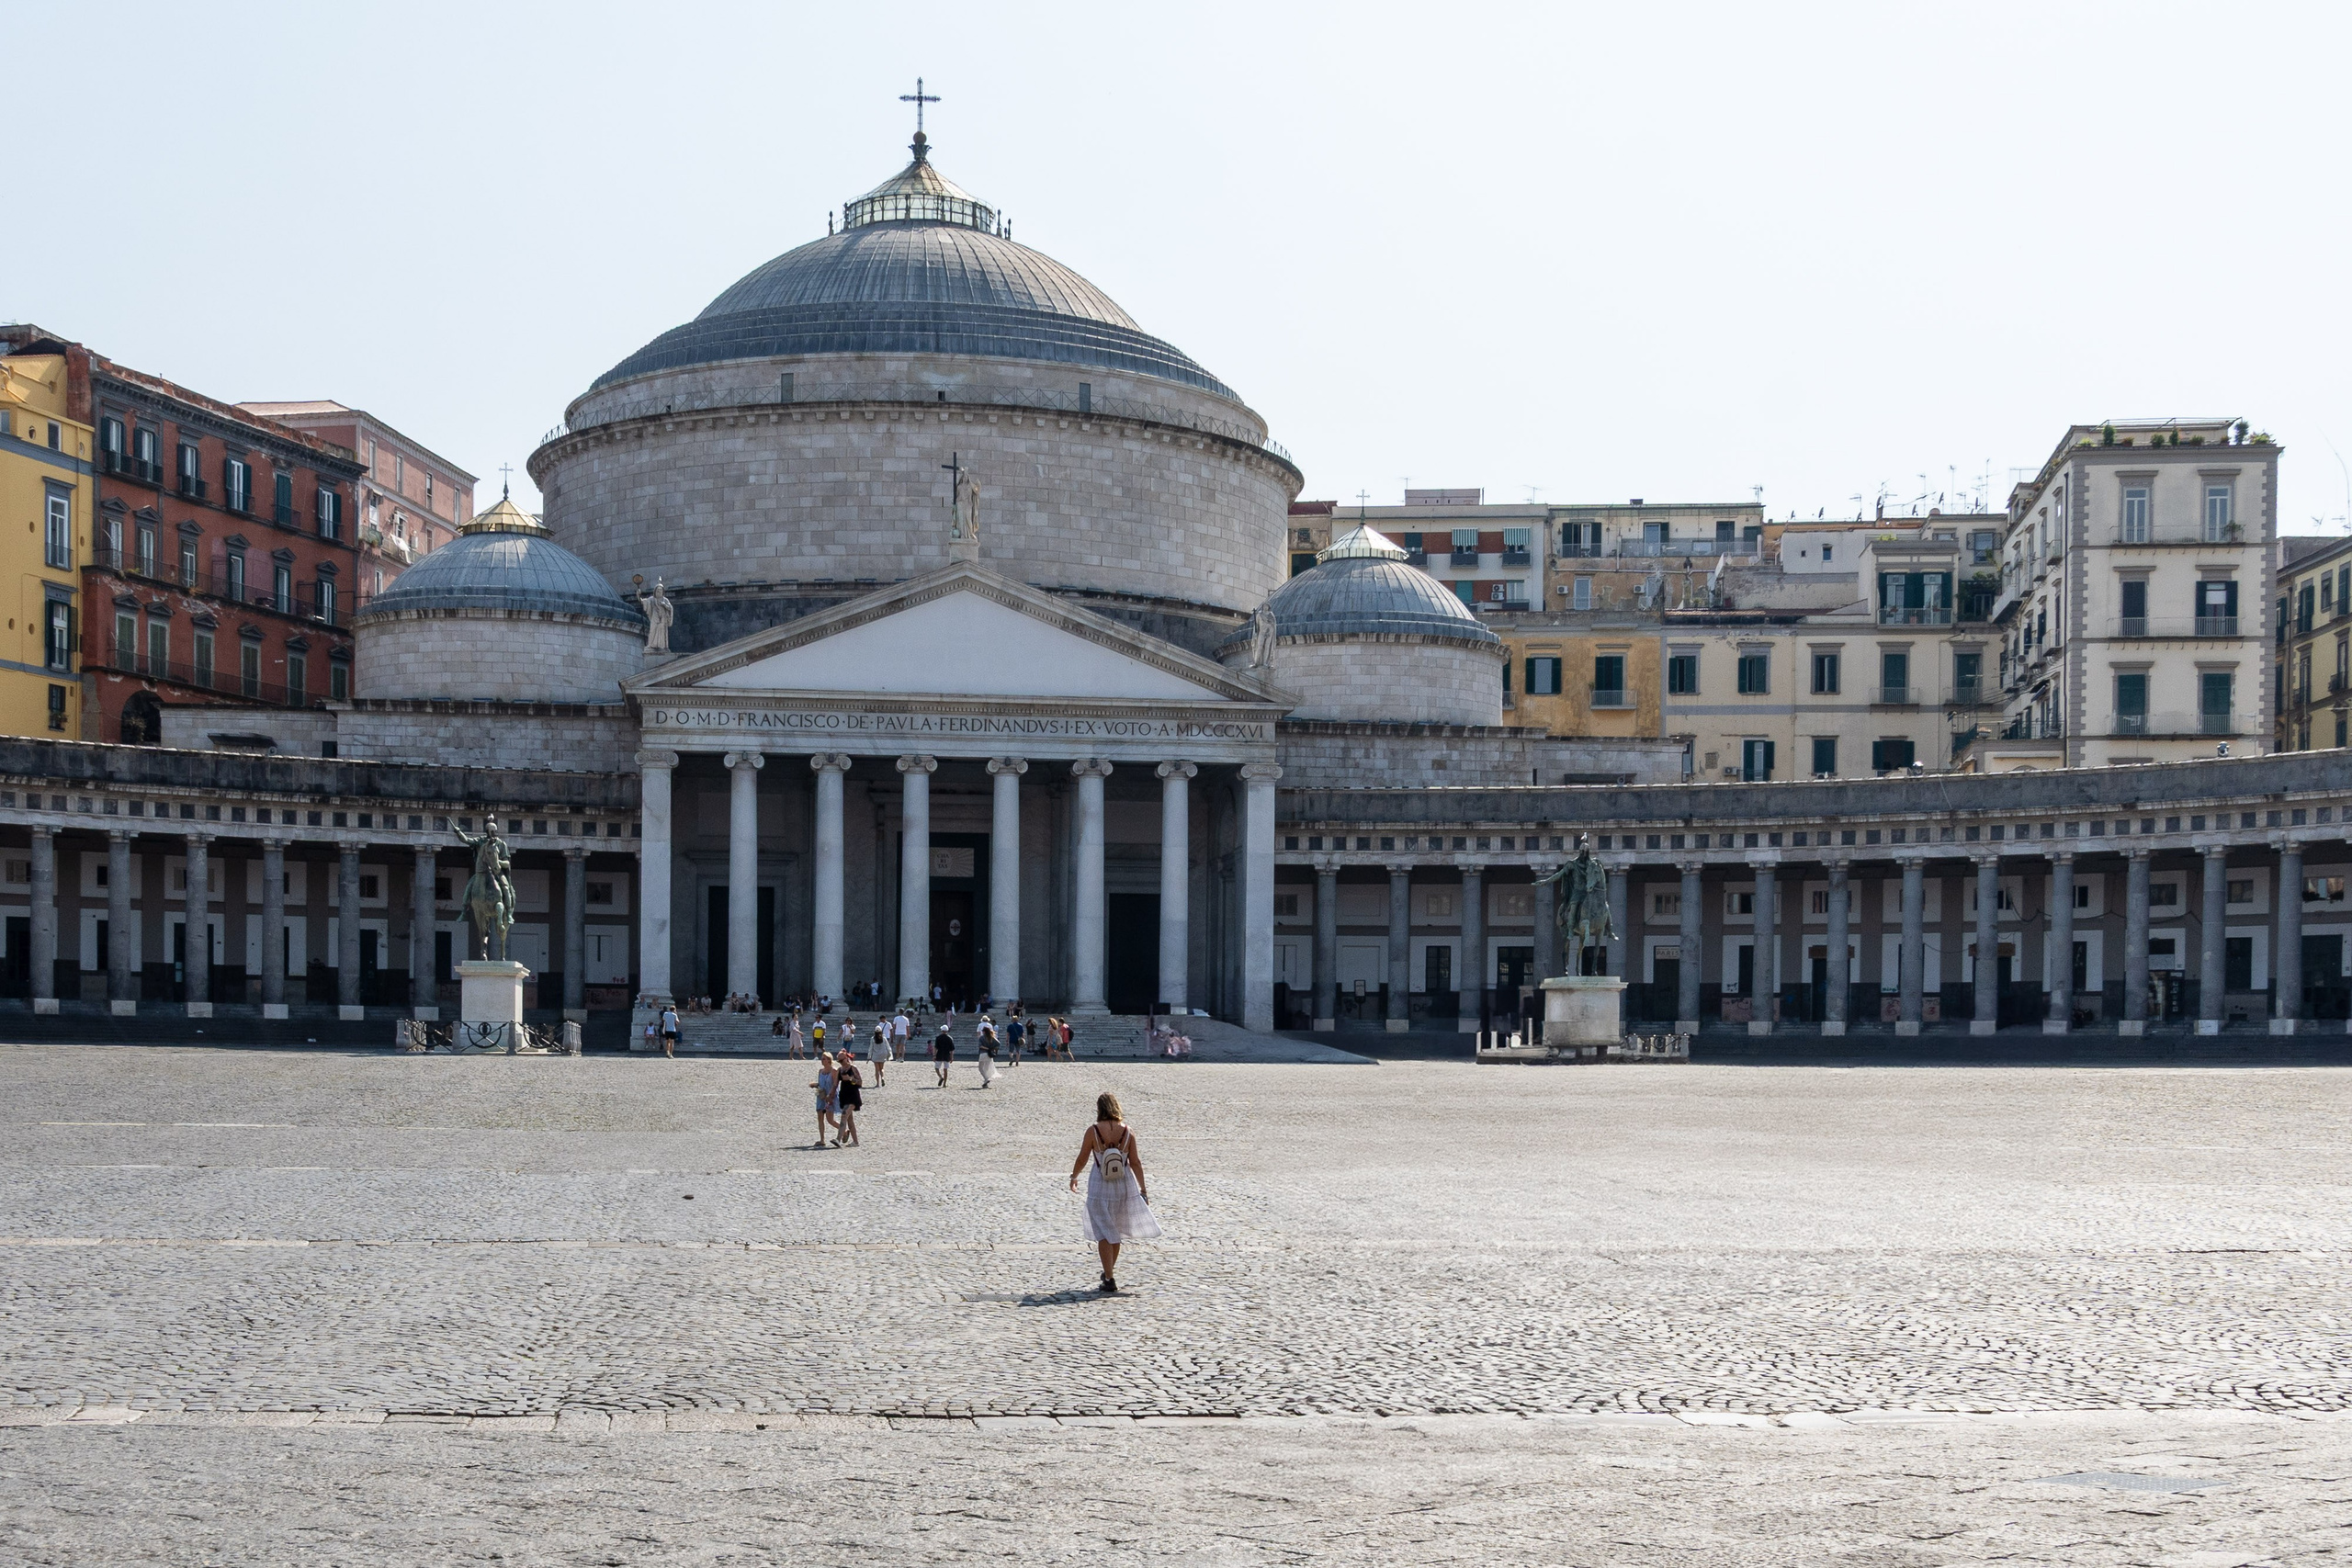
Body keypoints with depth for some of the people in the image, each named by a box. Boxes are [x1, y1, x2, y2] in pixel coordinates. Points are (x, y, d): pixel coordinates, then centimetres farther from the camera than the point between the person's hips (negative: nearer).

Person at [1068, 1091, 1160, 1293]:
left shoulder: (1093, 1131, -12)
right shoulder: (1127, 1132, -5)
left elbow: (1082, 1159, -4)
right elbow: (1135, 1163, -1)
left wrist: (1073, 1177, 15)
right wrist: (1143, 1189, 8)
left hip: (1100, 1186, -3)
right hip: (1124, 1185, 3)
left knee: (1103, 1233, 4)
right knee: (1116, 1230, 21)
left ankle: (1109, 1279, -2)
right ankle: (1110, 1272, 35)